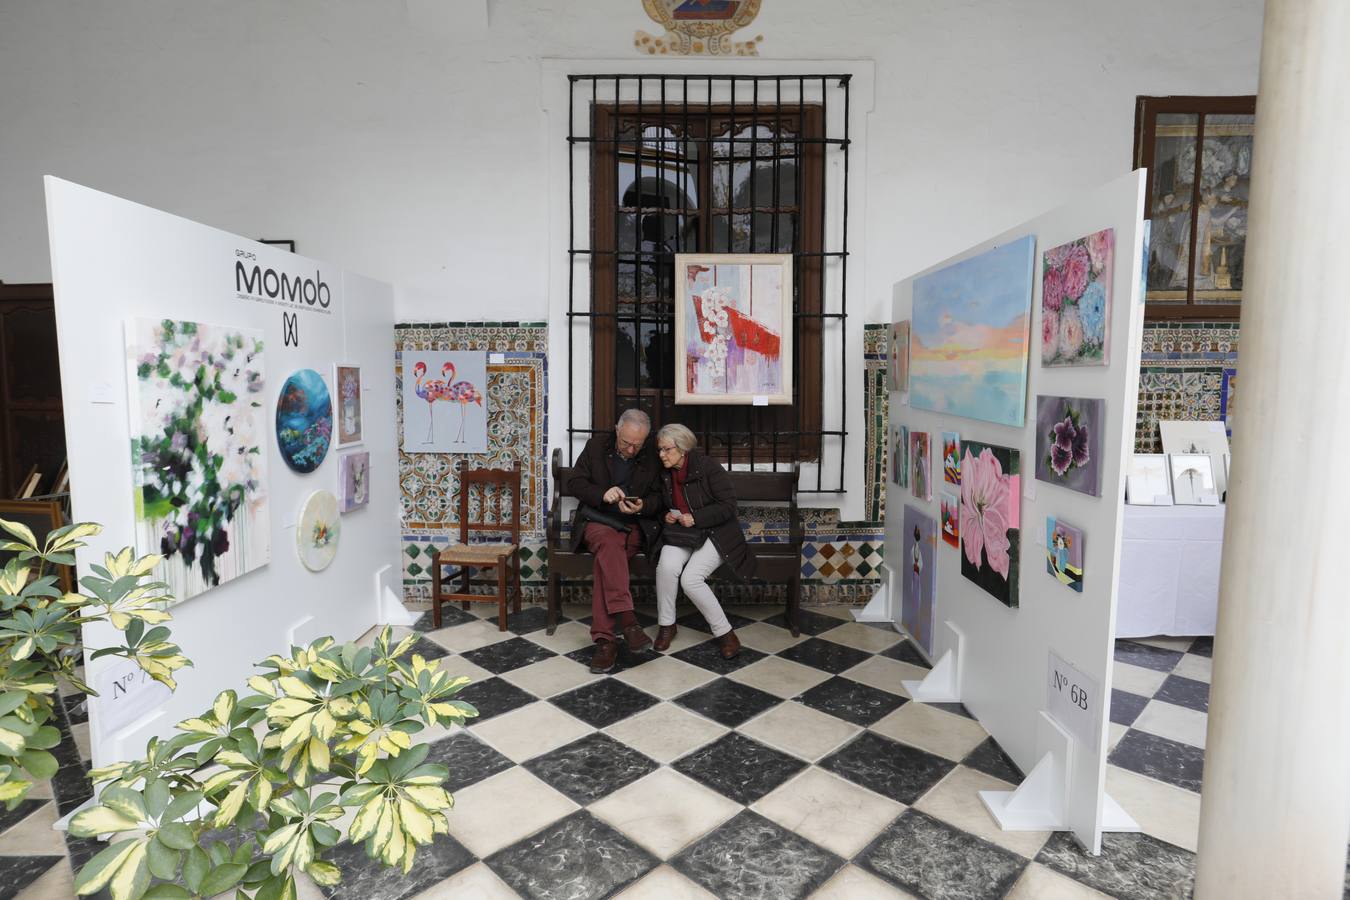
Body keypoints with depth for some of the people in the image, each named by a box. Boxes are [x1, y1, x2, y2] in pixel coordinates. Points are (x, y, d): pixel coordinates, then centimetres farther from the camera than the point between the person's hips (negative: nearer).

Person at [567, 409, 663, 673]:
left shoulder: (653, 456, 2)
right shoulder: (596, 446, 2)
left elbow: (658, 496, 6)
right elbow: (574, 483, 2)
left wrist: (642, 507, -17)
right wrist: (602, 493, -17)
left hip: (635, 525, 0)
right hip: (598, 521, 0)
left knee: (607, 557, -31)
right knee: (609, 543, -36)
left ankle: (605, 639, -33)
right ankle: (626, 621, -45)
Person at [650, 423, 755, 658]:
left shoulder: (708, 467, -12)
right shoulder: (664, 474, 6)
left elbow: (728, 506, -13)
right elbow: (663, 506, 23)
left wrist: (695, 518, -20)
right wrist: (666, 516, -1)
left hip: (715, 532, -5)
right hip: (680, 532, 5)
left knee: (691, 578, -27)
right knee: (667, 566, -27)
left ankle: (724, 632, -7)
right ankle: (666, 625, -5)